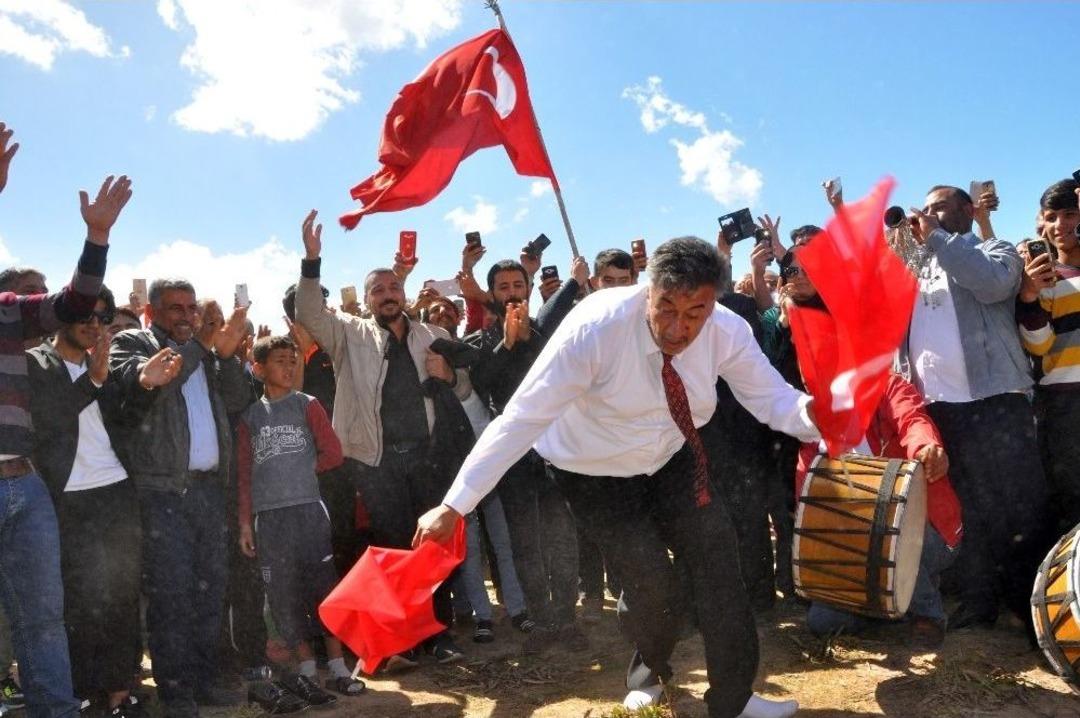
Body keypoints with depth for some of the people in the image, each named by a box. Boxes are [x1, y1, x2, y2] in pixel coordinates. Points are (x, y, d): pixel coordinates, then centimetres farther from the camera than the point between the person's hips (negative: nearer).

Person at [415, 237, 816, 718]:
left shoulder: (727, 331, -22)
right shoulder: (596, 327, -35)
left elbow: (774, 399, -13)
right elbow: (522, 417, -36)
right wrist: (454, 507, -37)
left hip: (670, 460, 4)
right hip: (595, 473, -4)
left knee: (716, 561, 0)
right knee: (650, 584, -8)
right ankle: (651, 669, 29)